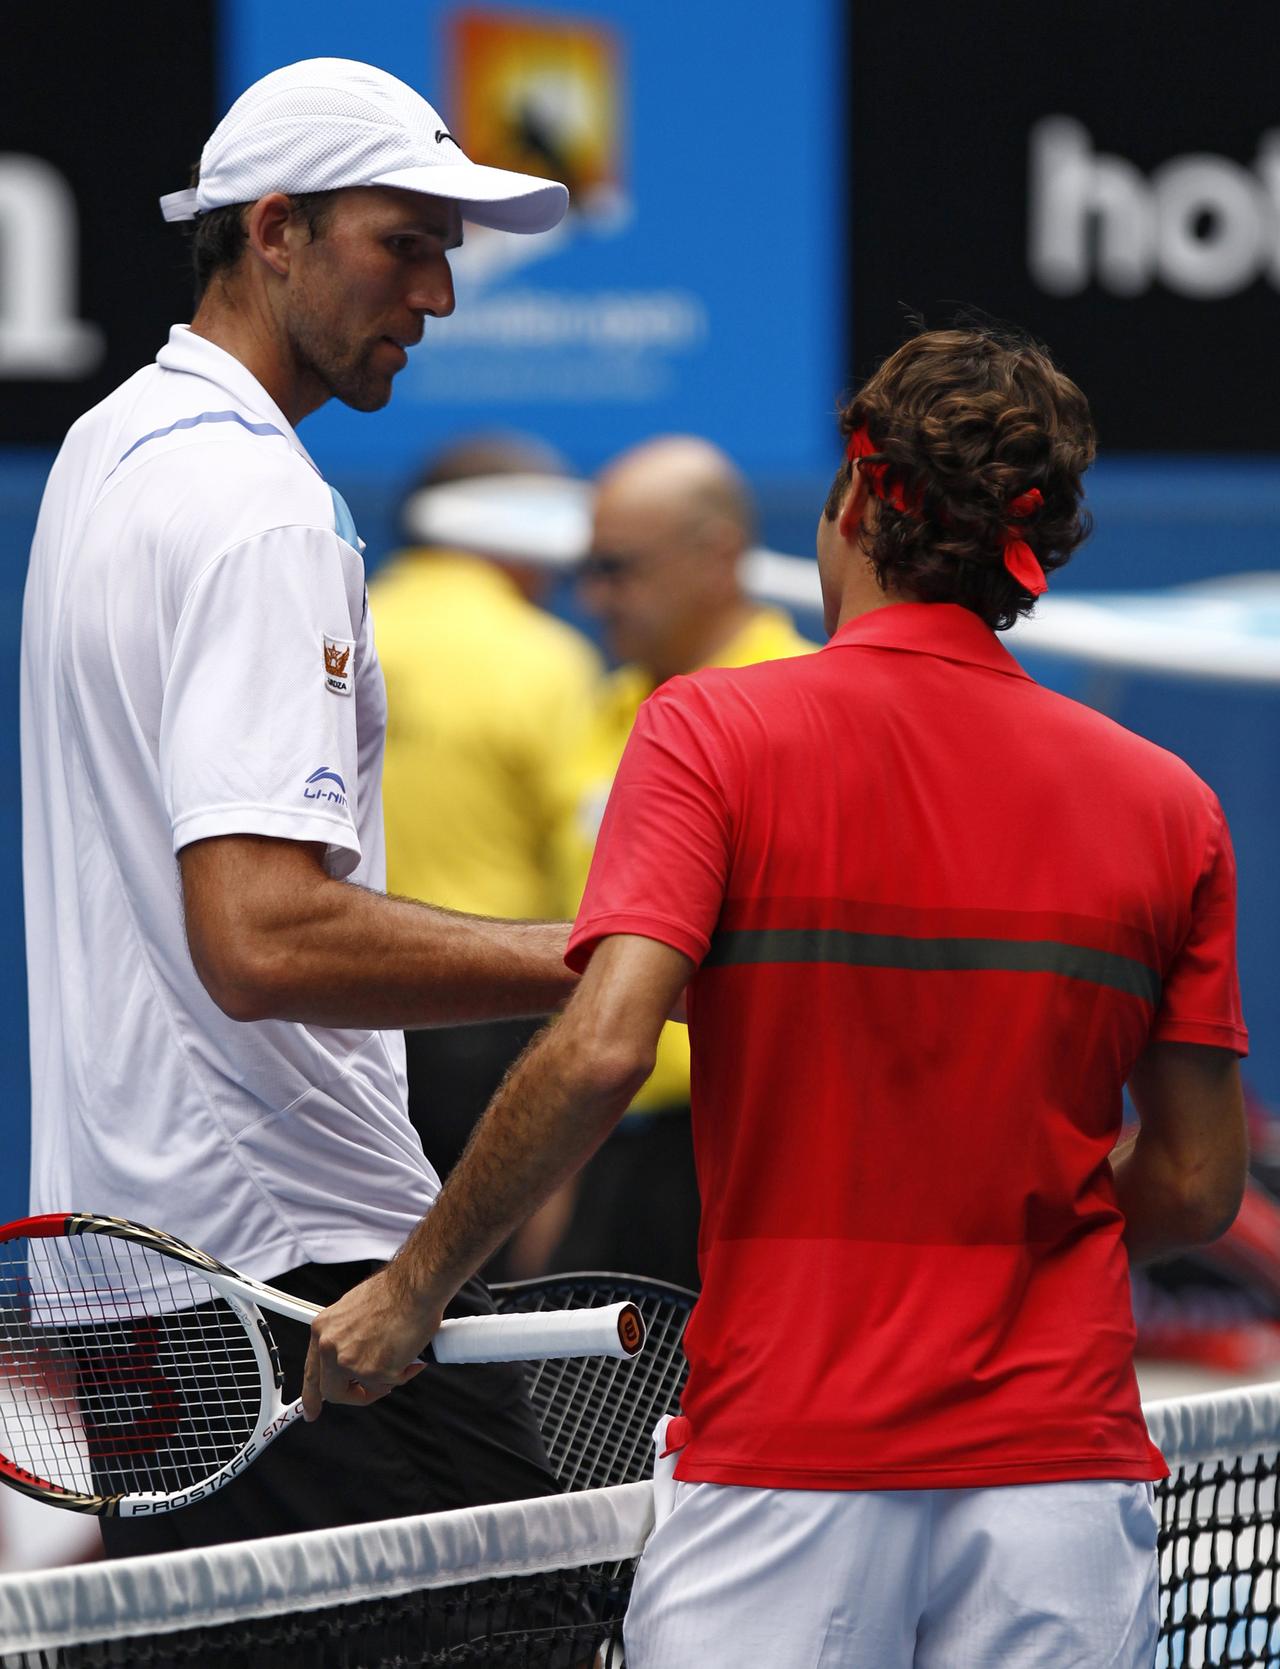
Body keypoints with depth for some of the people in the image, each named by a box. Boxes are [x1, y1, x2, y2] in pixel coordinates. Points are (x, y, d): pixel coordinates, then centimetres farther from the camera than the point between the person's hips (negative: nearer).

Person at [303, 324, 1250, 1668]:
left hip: (780, 1471, -2)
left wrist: (412, 1289, -5)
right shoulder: (1170, 806, 4)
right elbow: (1196, 1186, 7)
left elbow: (601, 1052, -16)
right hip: (1062, 1473, 3)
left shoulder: (711, 734, -4)